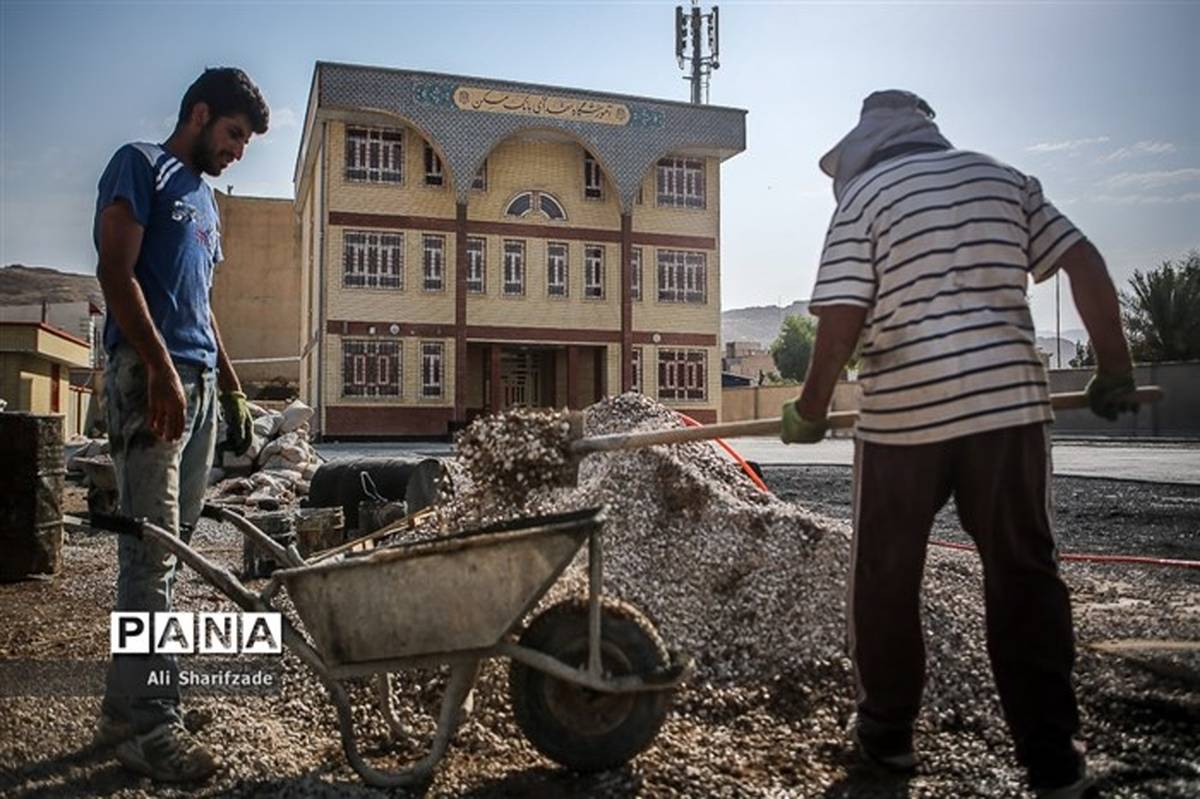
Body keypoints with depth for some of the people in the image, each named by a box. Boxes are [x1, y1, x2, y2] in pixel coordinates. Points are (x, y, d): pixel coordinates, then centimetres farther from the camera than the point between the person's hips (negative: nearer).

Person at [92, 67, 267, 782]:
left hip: (201, 382, 8)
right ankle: (149, 722, -6)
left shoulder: (206, 200, 27)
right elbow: (116, 271, -10)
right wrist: (160, 366, -20)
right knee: (152, 552, -10)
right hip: (149, 375, -8)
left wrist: (232, 389, 21)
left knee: (170, 552, 7)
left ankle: (126, 707, 14)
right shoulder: (142, 166, 3)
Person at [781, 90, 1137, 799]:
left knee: (886, 577, 13)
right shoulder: (1003, 178, 14)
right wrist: (1114, 369, 15)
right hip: (1010, 401, 4)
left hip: (904, 413, -3)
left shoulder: (865, 195, 1)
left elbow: (841, 323, -9)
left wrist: (810, 410, 2)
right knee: (1024, 574, 10)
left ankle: (888, 732, 25)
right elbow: (1088, 265, 8)